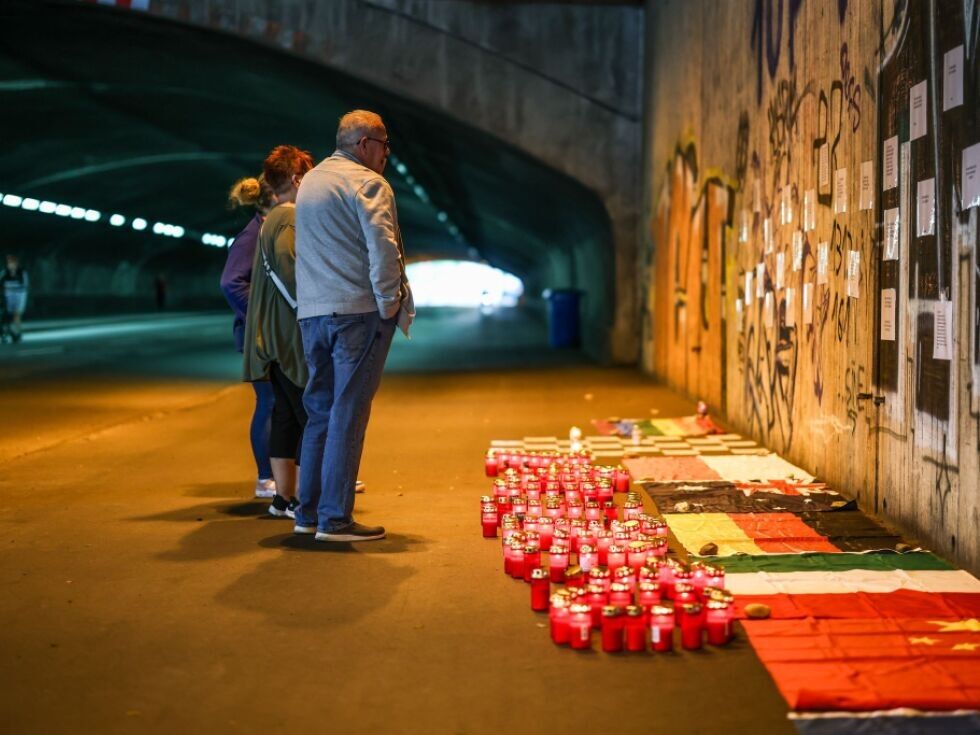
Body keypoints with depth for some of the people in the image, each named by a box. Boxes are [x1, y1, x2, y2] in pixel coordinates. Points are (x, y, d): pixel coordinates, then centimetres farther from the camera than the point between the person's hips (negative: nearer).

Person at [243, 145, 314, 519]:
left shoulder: (272, 219, 19)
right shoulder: (291, 218, -12)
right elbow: (288, 266, -26)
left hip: (275, 336, 10)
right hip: (293, 334, -10)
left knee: (286, 415, 12)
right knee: (314, 417, -7)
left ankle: (284, 496, 16)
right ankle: (301, 499, -5)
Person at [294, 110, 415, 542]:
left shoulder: (309, 182, 19)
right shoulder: (367, 183, -7)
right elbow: (382, 246, -18)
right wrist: (390, 302, -10)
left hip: (311, 313, 8)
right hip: (358, 310, -8)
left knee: (320, 411, 14)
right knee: (348, 416, -6)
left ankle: (308, 513, 16)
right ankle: (335, 519, -6)